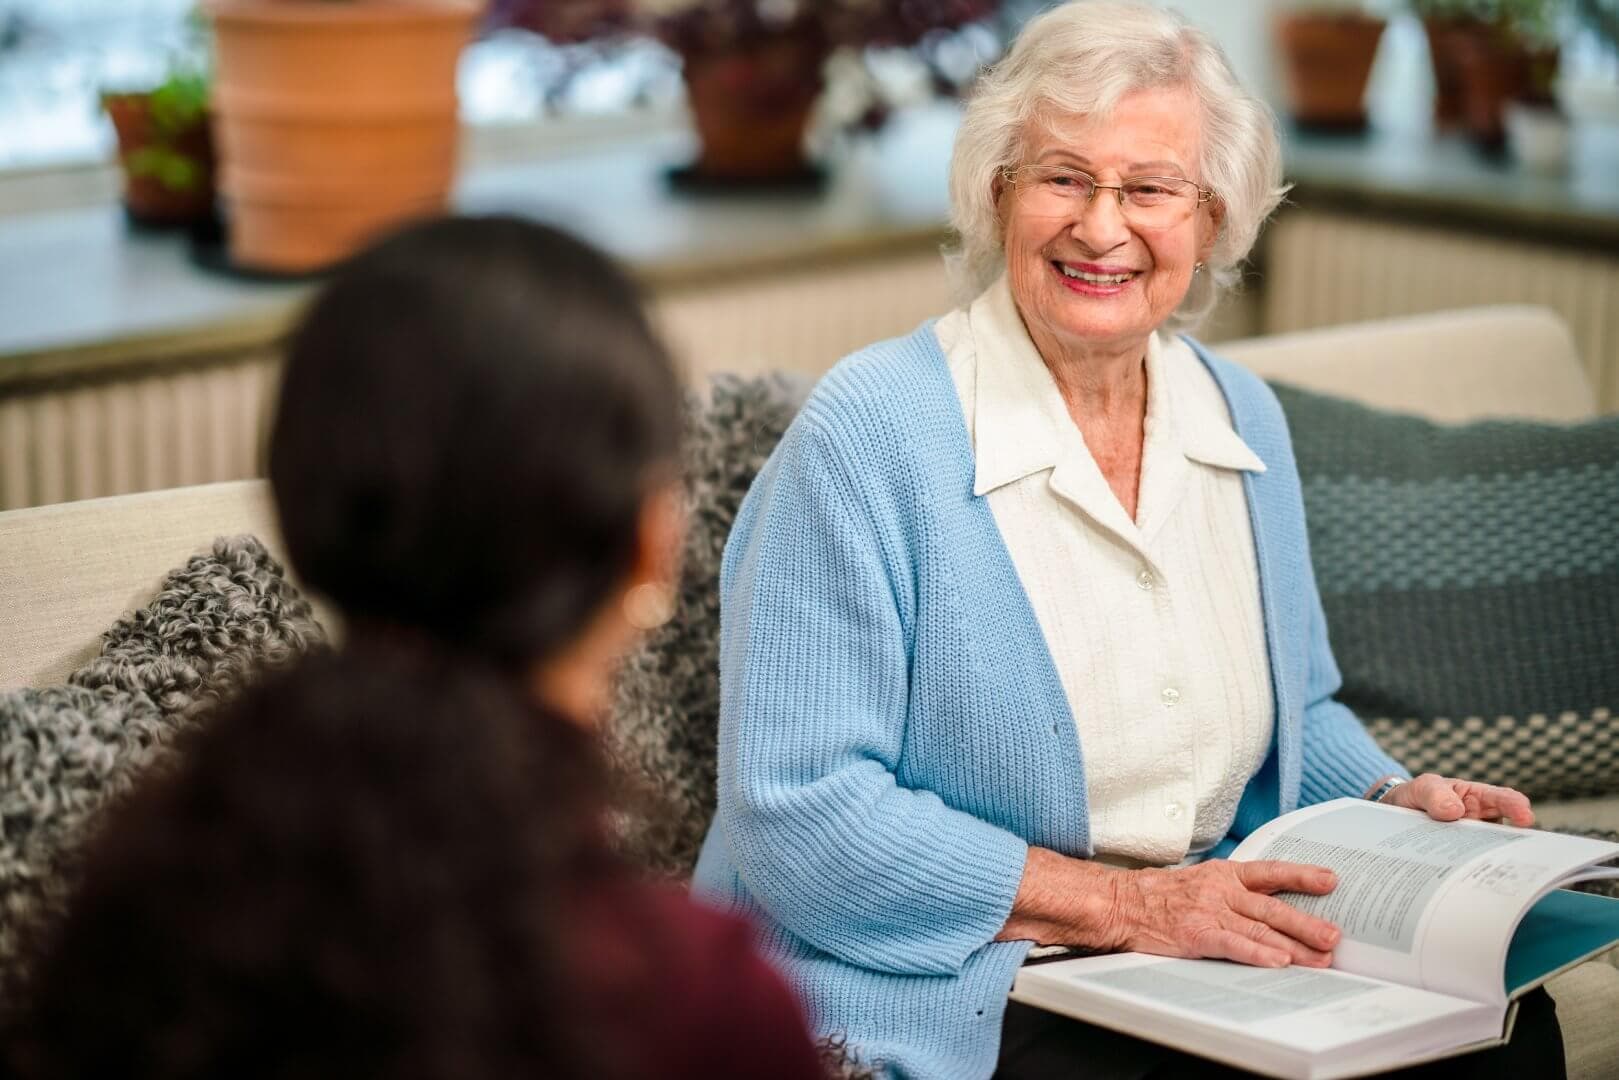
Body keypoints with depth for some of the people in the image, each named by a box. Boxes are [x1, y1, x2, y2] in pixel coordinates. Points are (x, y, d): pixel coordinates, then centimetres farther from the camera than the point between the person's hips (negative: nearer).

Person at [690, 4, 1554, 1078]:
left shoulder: (1245, 419, 10)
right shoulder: (866, 433, -12)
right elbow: (797, 812, -17)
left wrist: (1397, 802, 1)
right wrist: (1125, 904, -20)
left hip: (1217, 965, 7)